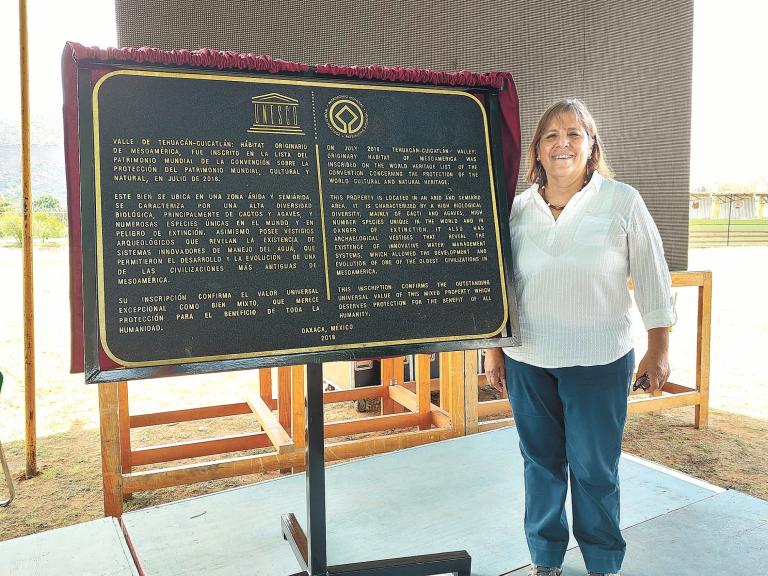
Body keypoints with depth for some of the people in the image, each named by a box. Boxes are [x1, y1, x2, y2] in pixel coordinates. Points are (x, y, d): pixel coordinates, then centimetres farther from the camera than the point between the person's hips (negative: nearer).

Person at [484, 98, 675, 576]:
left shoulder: (623, 201, -5)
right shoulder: (518, 209, 2)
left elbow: (652, 278, 0)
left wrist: (659, 349, 0)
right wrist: (494, 349, 9)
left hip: (599, 362, -2)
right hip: (527, 359, 3)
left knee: (594, 468, 7)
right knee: (540, 461, 13)